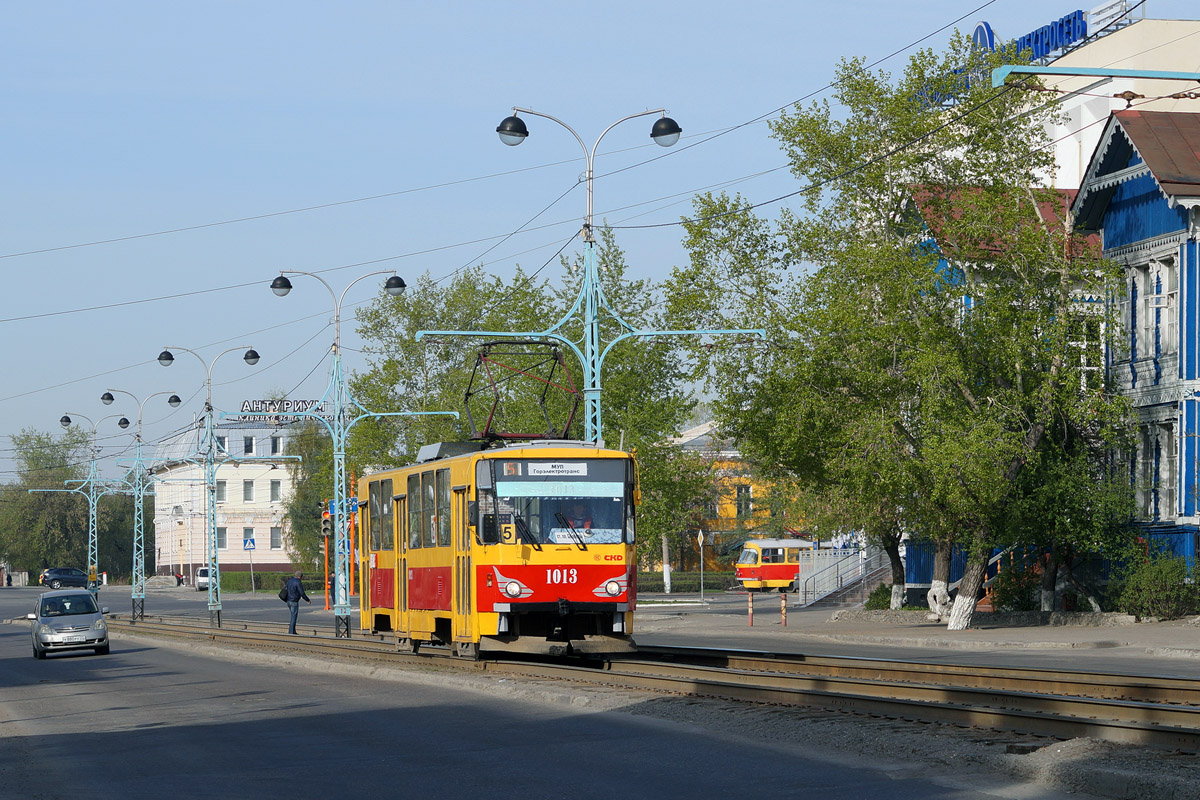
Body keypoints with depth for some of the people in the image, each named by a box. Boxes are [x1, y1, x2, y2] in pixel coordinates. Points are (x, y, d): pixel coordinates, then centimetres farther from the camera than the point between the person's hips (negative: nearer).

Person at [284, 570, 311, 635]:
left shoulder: (289, 581, 9)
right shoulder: (298, 583, -16)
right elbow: (302, 593, -16)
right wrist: (308, 600, -2)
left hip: (288, 601, 8)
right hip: (294, 602, -8)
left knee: (293, 616, 17)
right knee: (294, 617, -3)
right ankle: (291, 632, -3)